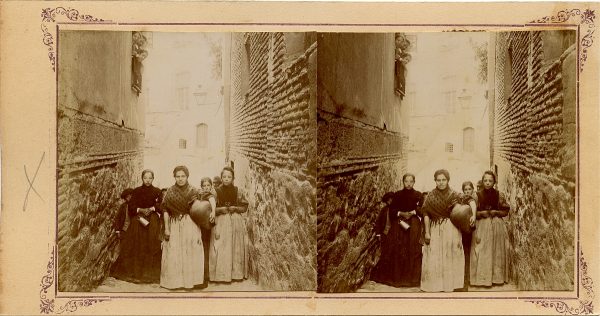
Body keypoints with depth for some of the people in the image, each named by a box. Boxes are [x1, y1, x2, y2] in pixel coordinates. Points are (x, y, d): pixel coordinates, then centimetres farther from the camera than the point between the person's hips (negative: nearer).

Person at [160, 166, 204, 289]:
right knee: (174, 254, 0)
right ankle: (175, 281, 8)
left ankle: (190, 280, 6)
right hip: (175, 226, 1)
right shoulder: (170, 192, 3)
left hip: (190, 225, 0)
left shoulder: (193, 191, 3)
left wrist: (199, 231, -2)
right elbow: (166, 211, 2)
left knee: (190, 253, -2)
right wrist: (166, 228, -5)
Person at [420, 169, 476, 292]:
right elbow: (426, 214, 1)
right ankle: (434, 286, 6)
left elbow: (471, 200, -6)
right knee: (434, 258, -1)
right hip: (435, 230, 1)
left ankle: (449, 285, 9)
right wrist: (427, 232, -5)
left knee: (449, 258, 1)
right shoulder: (430, 196, 3)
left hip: (451, 229, -1)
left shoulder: (454, 195, 1)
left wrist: (473, 214, -23)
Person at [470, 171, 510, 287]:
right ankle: (482, 278, 1)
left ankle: (497, 277, 12)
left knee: (497, 252, 3)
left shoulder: (499, 195, 2)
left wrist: (495, 212, -11)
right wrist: (481, 213, -15)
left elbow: (505, 212, 6)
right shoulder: (478, 195, 1)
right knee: (482, 253, -4)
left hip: (497, 226, 1)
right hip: (482, 226, -1)